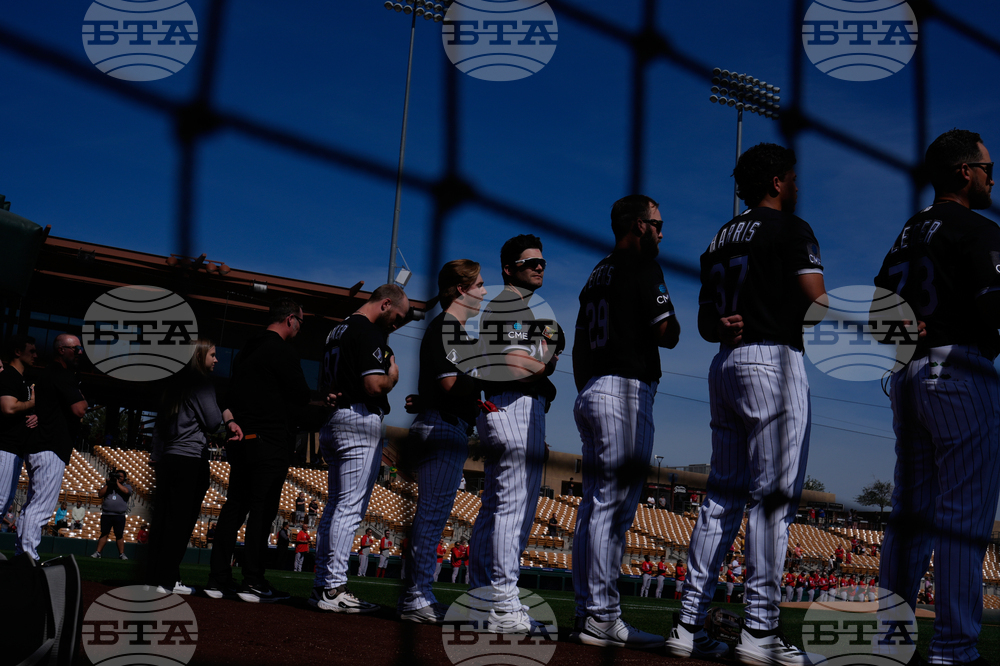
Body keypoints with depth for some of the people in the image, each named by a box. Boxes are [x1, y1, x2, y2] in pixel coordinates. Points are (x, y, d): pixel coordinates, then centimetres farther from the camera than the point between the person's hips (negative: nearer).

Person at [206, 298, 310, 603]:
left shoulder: (246, 350, 18)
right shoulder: (283, 352, -11)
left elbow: (233, 394, 19)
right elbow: (302, 397, -10)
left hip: (240, 439, 9)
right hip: (271, 442, -8)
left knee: (234, 506, 9)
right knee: (262, 509, -6)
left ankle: (218, 578, 10)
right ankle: (253, 582, -5)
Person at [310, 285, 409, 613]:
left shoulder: (338, 330, 20)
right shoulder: (370, 332, -11)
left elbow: (325, 382, 24)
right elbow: (375, 385, -19)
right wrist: (393, 376, -1)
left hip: (331, 424, 10)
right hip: (360, 422, -10)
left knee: (336, 506, 12)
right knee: (350, 508, -9)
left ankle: (322, 586, 15)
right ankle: (333, 589, -9)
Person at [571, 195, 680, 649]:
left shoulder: (597, 274, 21)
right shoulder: (643, 267, -4)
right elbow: (668, 335, -9)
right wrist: (669, 317, 11)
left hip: (591, 392, 9)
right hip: (627, 392, -9)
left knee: (595, 505, 9)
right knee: (613, 504, -10)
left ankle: (588, 613, 13)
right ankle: (601, 618, -9)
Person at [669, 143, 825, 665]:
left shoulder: (719, 240, 20)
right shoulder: (790, 229, -1)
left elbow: (706, 322, 18)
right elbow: (817, 305, -11)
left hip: (725, 364, 7)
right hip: (774, 361, -7)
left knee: (723, 495, 8)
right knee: (772, 497, -7)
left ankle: (689, 624, 7)